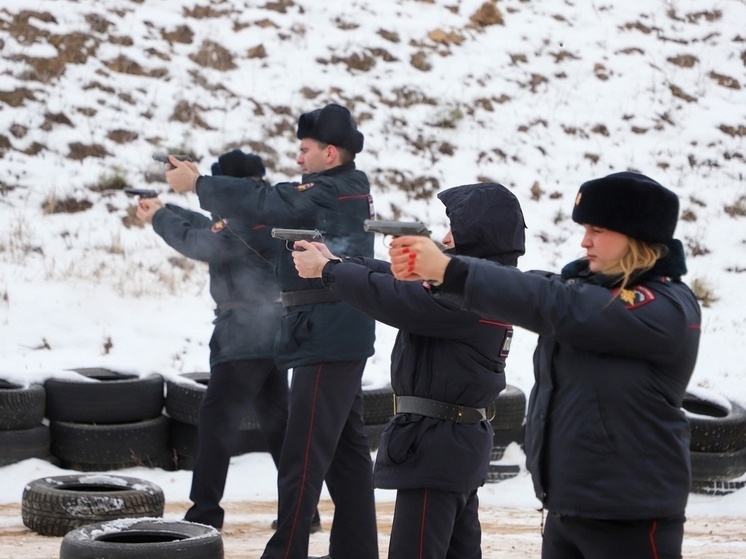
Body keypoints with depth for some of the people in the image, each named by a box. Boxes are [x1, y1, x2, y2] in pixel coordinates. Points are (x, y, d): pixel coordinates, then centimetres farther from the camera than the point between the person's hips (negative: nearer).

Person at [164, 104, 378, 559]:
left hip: (326, 340, -10)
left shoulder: (331, 193, -14)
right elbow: (279, 203, 13)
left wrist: (197, 183, -11)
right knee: (347, 449, 13)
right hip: (343, 338, 10)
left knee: (303, 455, -8)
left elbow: (265, 203, -21)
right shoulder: (348, 190, 15)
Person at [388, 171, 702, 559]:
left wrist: (450, 272, -26)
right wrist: (431, 270, -20)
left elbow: (555, 308, -25)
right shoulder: (587, 280, 10)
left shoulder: (667, 308, -17)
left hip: (631, 517, -8)